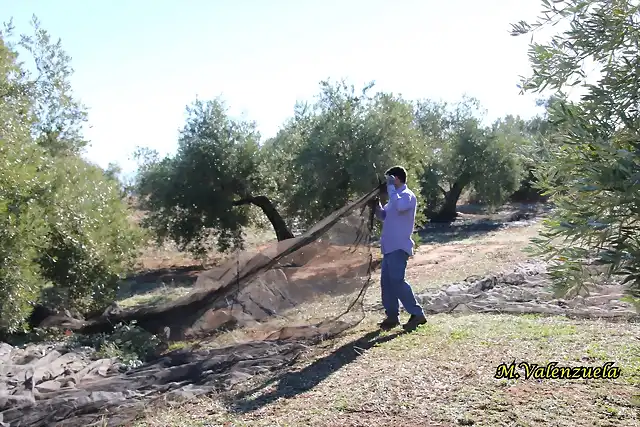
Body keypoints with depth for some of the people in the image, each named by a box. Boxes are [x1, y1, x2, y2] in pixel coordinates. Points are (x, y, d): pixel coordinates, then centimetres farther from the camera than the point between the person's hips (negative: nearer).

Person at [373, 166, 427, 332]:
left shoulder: (407, 195, -8)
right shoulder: (397, 196, 20)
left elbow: (400, 206, -32)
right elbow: (383, 216, 28)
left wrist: (390, 186, -21)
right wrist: (376, 203, 11)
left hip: (399, 247, -10)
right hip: (390, 247, 10)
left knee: (397, 280, -14)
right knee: (386, 281, 7)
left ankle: (417, 314, -7)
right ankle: (392, 316, 14)